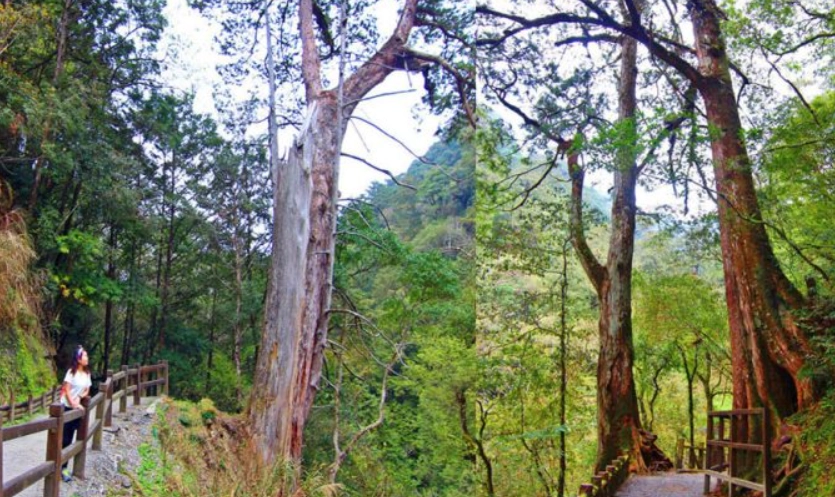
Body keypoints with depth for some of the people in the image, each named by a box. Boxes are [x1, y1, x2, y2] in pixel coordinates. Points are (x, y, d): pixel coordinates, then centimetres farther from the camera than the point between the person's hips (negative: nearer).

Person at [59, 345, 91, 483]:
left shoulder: (87, 373, 4)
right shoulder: (72, 372, -13)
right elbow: (66, 390, -15)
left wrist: (80, 397, -9)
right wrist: (73, 404, -21)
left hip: (77, 407, 5)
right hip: (67, 407, -5)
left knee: (69, 438, 6)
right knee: (64, 438, -2)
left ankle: (63, 467, 11)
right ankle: (60, 467, 6)